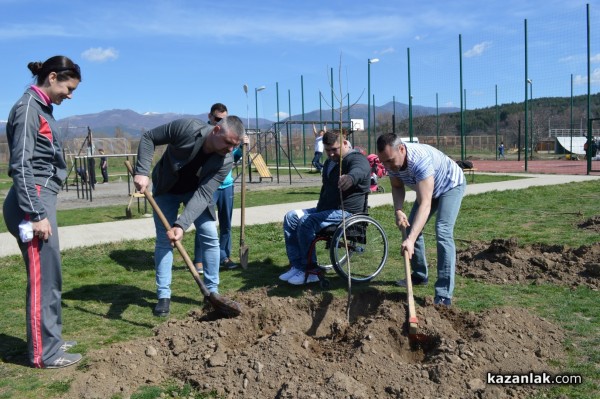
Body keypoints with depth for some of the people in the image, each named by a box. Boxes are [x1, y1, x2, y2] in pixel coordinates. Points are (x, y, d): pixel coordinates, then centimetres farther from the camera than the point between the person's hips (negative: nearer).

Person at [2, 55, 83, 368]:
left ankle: (49, 339, 26)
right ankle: (43, 353, 7)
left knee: (50, 275, 14)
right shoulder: (28, 107, -12)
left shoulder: (41, 108, 16)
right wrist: (36, 215, -20)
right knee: (43, 277, -3)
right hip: (33, 201, -9)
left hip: (41, 199, 10)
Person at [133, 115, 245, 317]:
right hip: (166, 189, -1)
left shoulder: (225, 162, -28)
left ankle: (212, 291, 8)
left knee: (210, 237, -5)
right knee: (163, 240, -3)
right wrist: (142, 172, -29)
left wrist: (182, 224, -43)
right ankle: (163, 295, 6)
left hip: (196, 191, 1)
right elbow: (148, 138, -19)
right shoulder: (186, 128, -33)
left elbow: (203, 194, -32)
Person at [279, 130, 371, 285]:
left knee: (306, 222, -27)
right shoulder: (329, 162, 17)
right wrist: (320, 207, 24)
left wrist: (350, 178, -65)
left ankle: (309, 272, -16)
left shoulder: (357, 159, -14)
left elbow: (359, 171, -42)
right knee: (291, 217, -1)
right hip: (327, 209, 10)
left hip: (347, 212, -10)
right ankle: (296, 266, -4)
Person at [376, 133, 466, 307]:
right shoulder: (391, 160, -21)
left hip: (451, 185, -8)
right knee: (412, 227, 8)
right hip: (428, 187, 8)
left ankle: (444, 295, -24)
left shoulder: (420, 159, -43)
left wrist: (410, 240, -57)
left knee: (443, 232, -23)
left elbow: (425, 204, -48)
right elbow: (397, 186, -1)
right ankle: (420, 275, 28)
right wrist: (398, 211, -21)